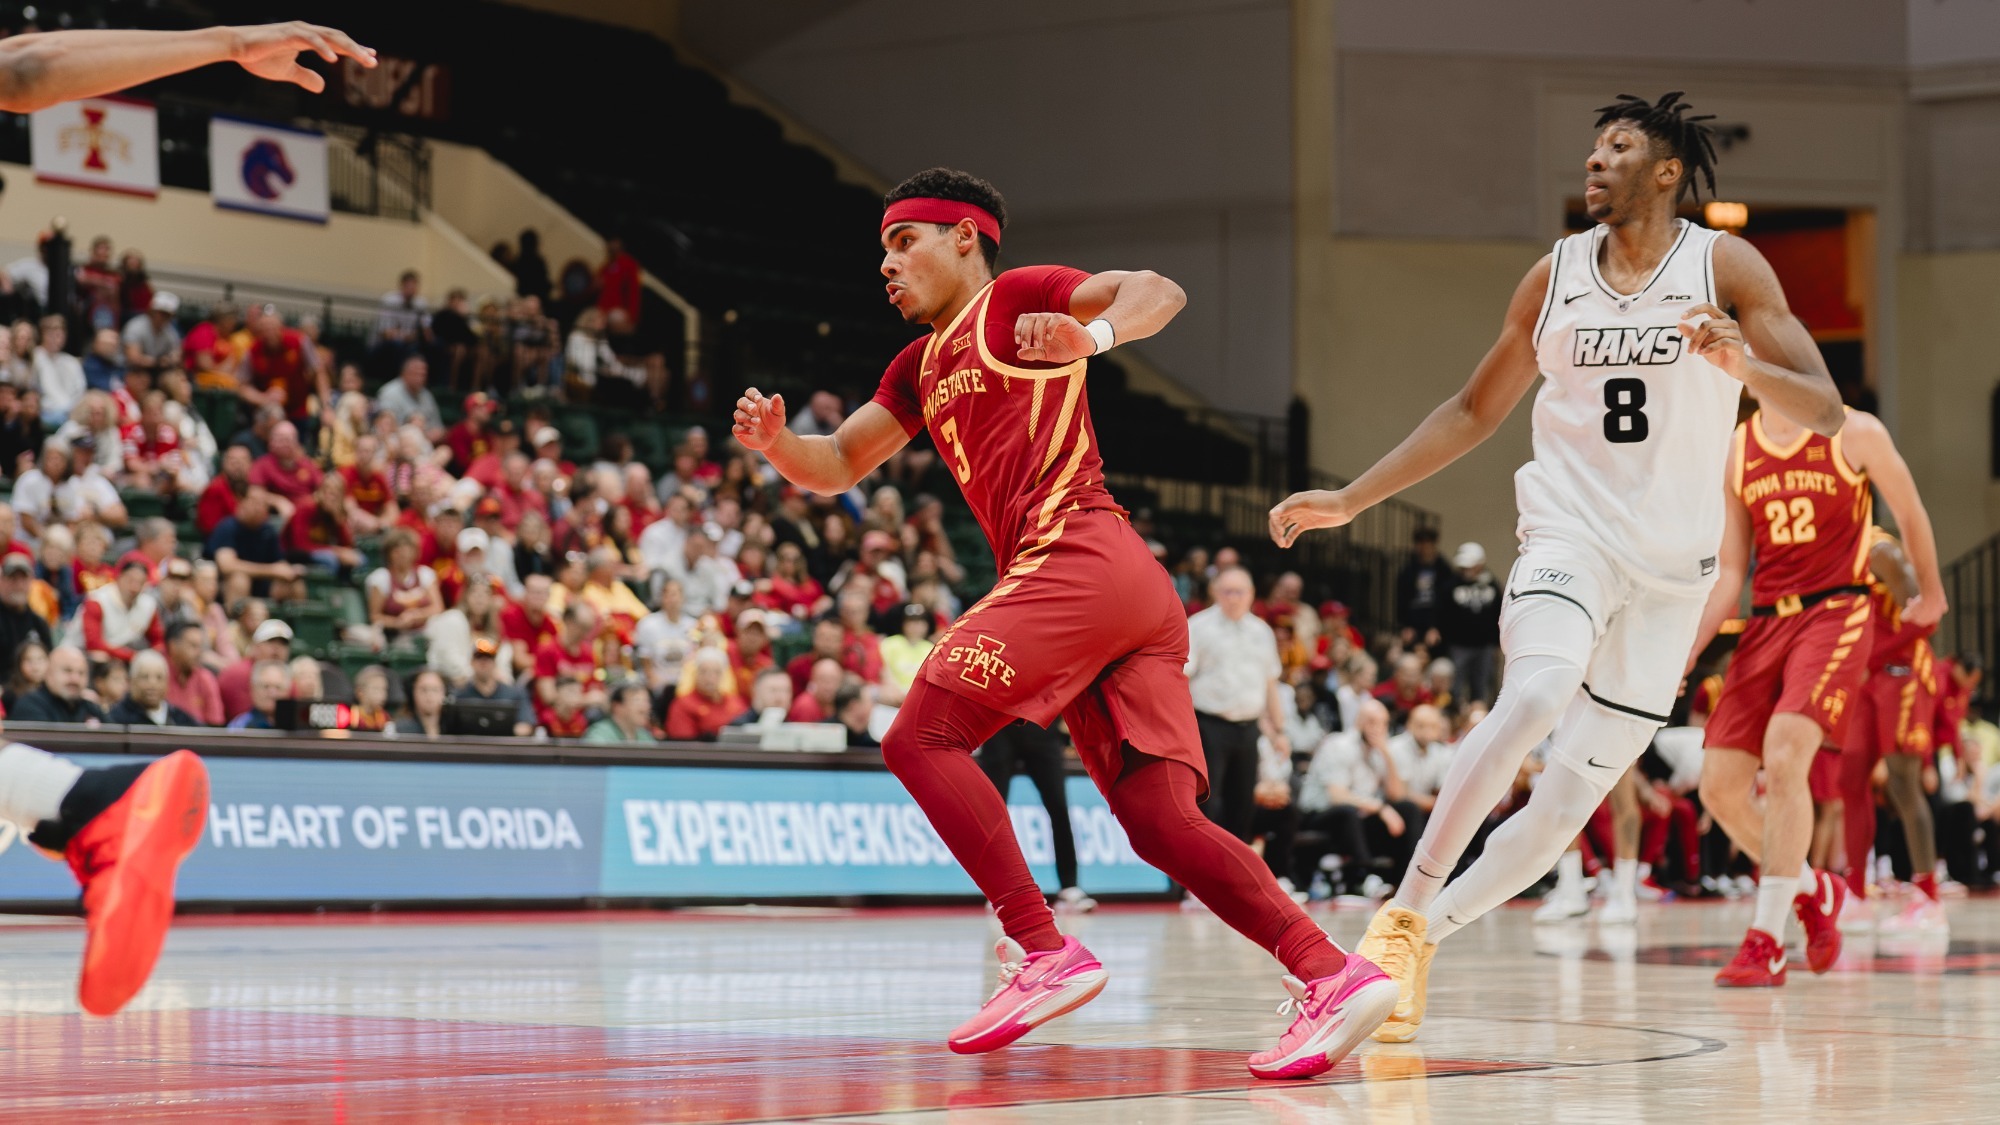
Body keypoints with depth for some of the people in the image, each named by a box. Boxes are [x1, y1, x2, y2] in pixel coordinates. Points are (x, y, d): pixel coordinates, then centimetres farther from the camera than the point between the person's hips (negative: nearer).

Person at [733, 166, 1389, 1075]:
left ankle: (1045, 953, -17)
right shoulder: (921, 366, 31)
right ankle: (1333, 975, -13)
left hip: (1079, 556, -9)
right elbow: (837, 466, 30)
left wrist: (1094, 335, -28)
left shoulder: (1015, 300, 6)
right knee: (1162, 823, -2)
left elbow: (1160, 292, -7)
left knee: (920, 736, -11)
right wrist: (773, 440, 9)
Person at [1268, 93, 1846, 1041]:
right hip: (1571, 535, 0)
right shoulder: (1556, 275, 6)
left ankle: (1426, 932, 13)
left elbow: (1825, 412, -8)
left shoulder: (1725, 267, -2)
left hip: (1674, 566, 0)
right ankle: (1405, 914, -24)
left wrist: (1744, 364, -29)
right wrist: (1350, 500, 8)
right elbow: (1475, 411, 15)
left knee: (1573, 795, -3)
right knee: (1533, 699, -30)